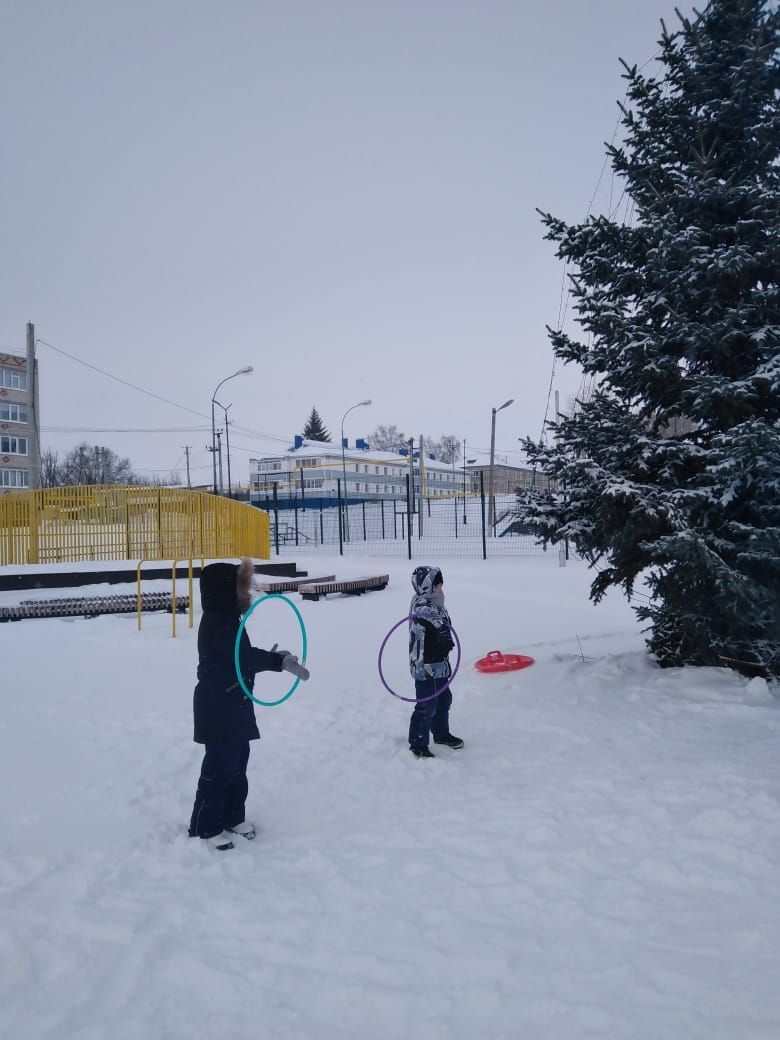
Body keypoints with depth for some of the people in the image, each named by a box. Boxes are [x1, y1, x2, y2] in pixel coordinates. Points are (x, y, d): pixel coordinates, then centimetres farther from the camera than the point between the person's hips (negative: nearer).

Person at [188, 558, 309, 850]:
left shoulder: (228, 620, 10)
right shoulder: (217, 624, -23)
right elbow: (244, 656, -35)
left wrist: (267, 658, 5)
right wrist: (281, 661, -40)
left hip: (235, 708, 10)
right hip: (217, 711, -10)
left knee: (237, 763, 19)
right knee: (219, 767, 0)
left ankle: (233, 817, 33)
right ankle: (204, 827, 14)